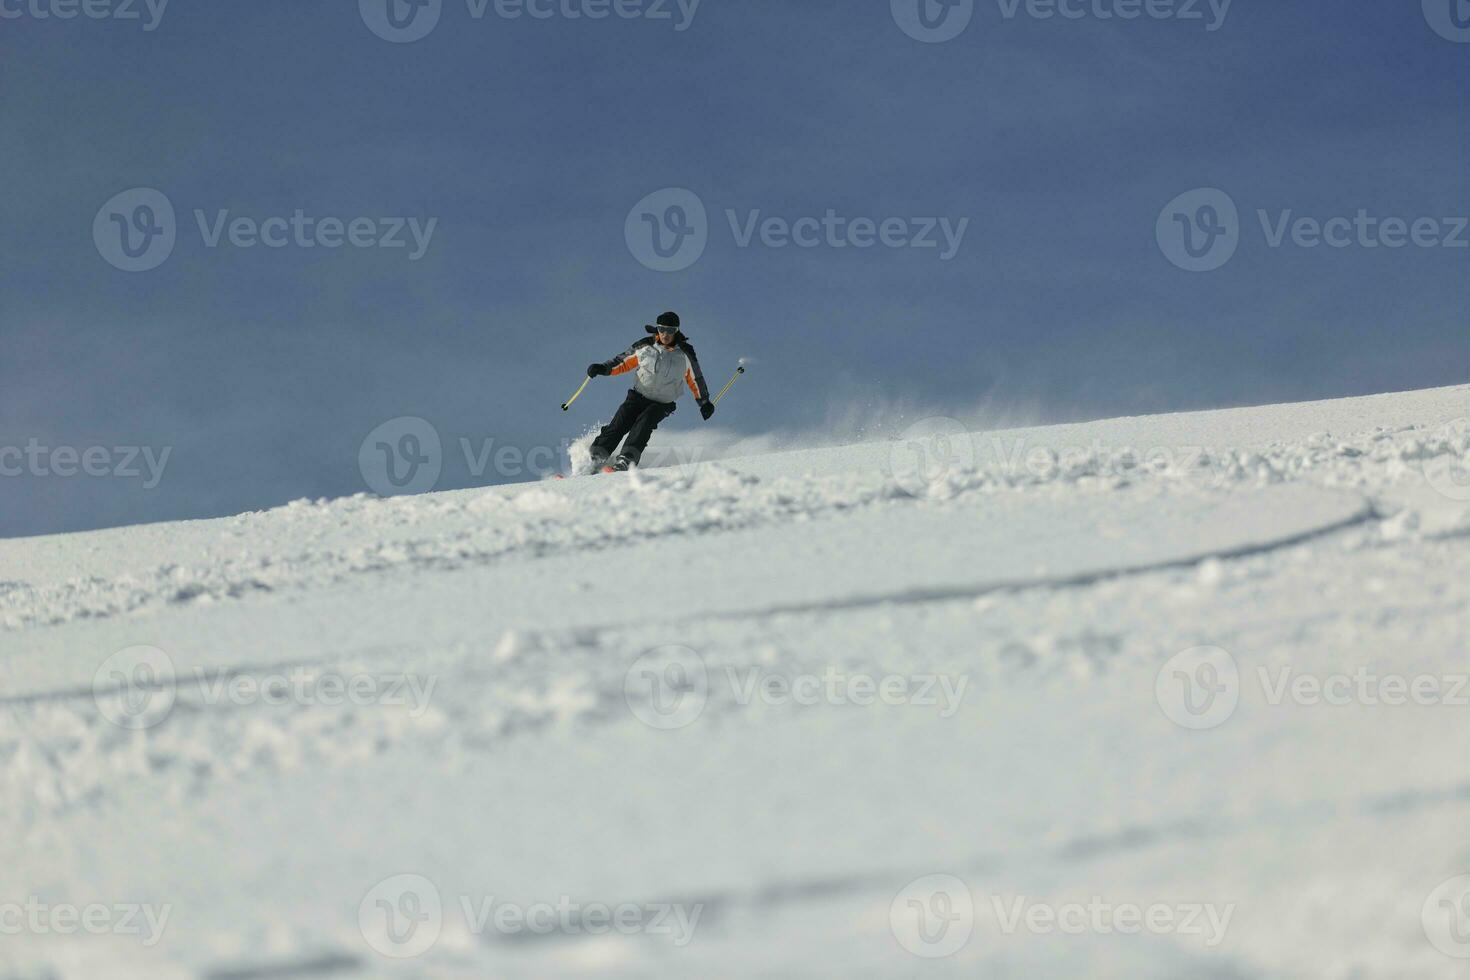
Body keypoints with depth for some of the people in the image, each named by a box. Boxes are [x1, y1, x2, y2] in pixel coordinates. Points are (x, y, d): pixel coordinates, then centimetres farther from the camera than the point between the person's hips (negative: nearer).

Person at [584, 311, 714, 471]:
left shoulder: (684, 354, -3)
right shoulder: (645, 347, 0)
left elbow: (695, 379, 10)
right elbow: (624, 362, 9)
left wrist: (704, 402, 15)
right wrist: (603, 368, -7)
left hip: (663, 404, -2)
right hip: (638, 396, 2)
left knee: (645, 422, -29)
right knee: (620, 423, -20)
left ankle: (627, 459, -41)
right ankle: (597, 457, -23)